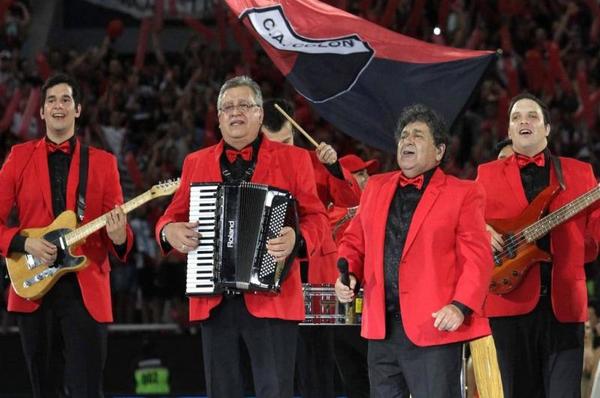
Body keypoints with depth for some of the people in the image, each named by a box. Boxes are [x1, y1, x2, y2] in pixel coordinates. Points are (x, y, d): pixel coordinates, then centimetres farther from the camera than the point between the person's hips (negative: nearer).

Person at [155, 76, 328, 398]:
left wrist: (297, 238, -19)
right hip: (213, 302, 3)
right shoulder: (196, 163, 15)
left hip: (271, 298, -3)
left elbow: (315, 217, 3)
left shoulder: (292, 160, 6)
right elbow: (172, 216, 19)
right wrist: (170, 231, -5)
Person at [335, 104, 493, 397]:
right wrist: (348, 274, 1)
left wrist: (461, 306, -19)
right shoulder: (376, 187, 17)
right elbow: (354, 241, 22)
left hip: (435, 327, -5)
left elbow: (477, 257, -6)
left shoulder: (463, 194, 1)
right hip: (381, 329, 5)